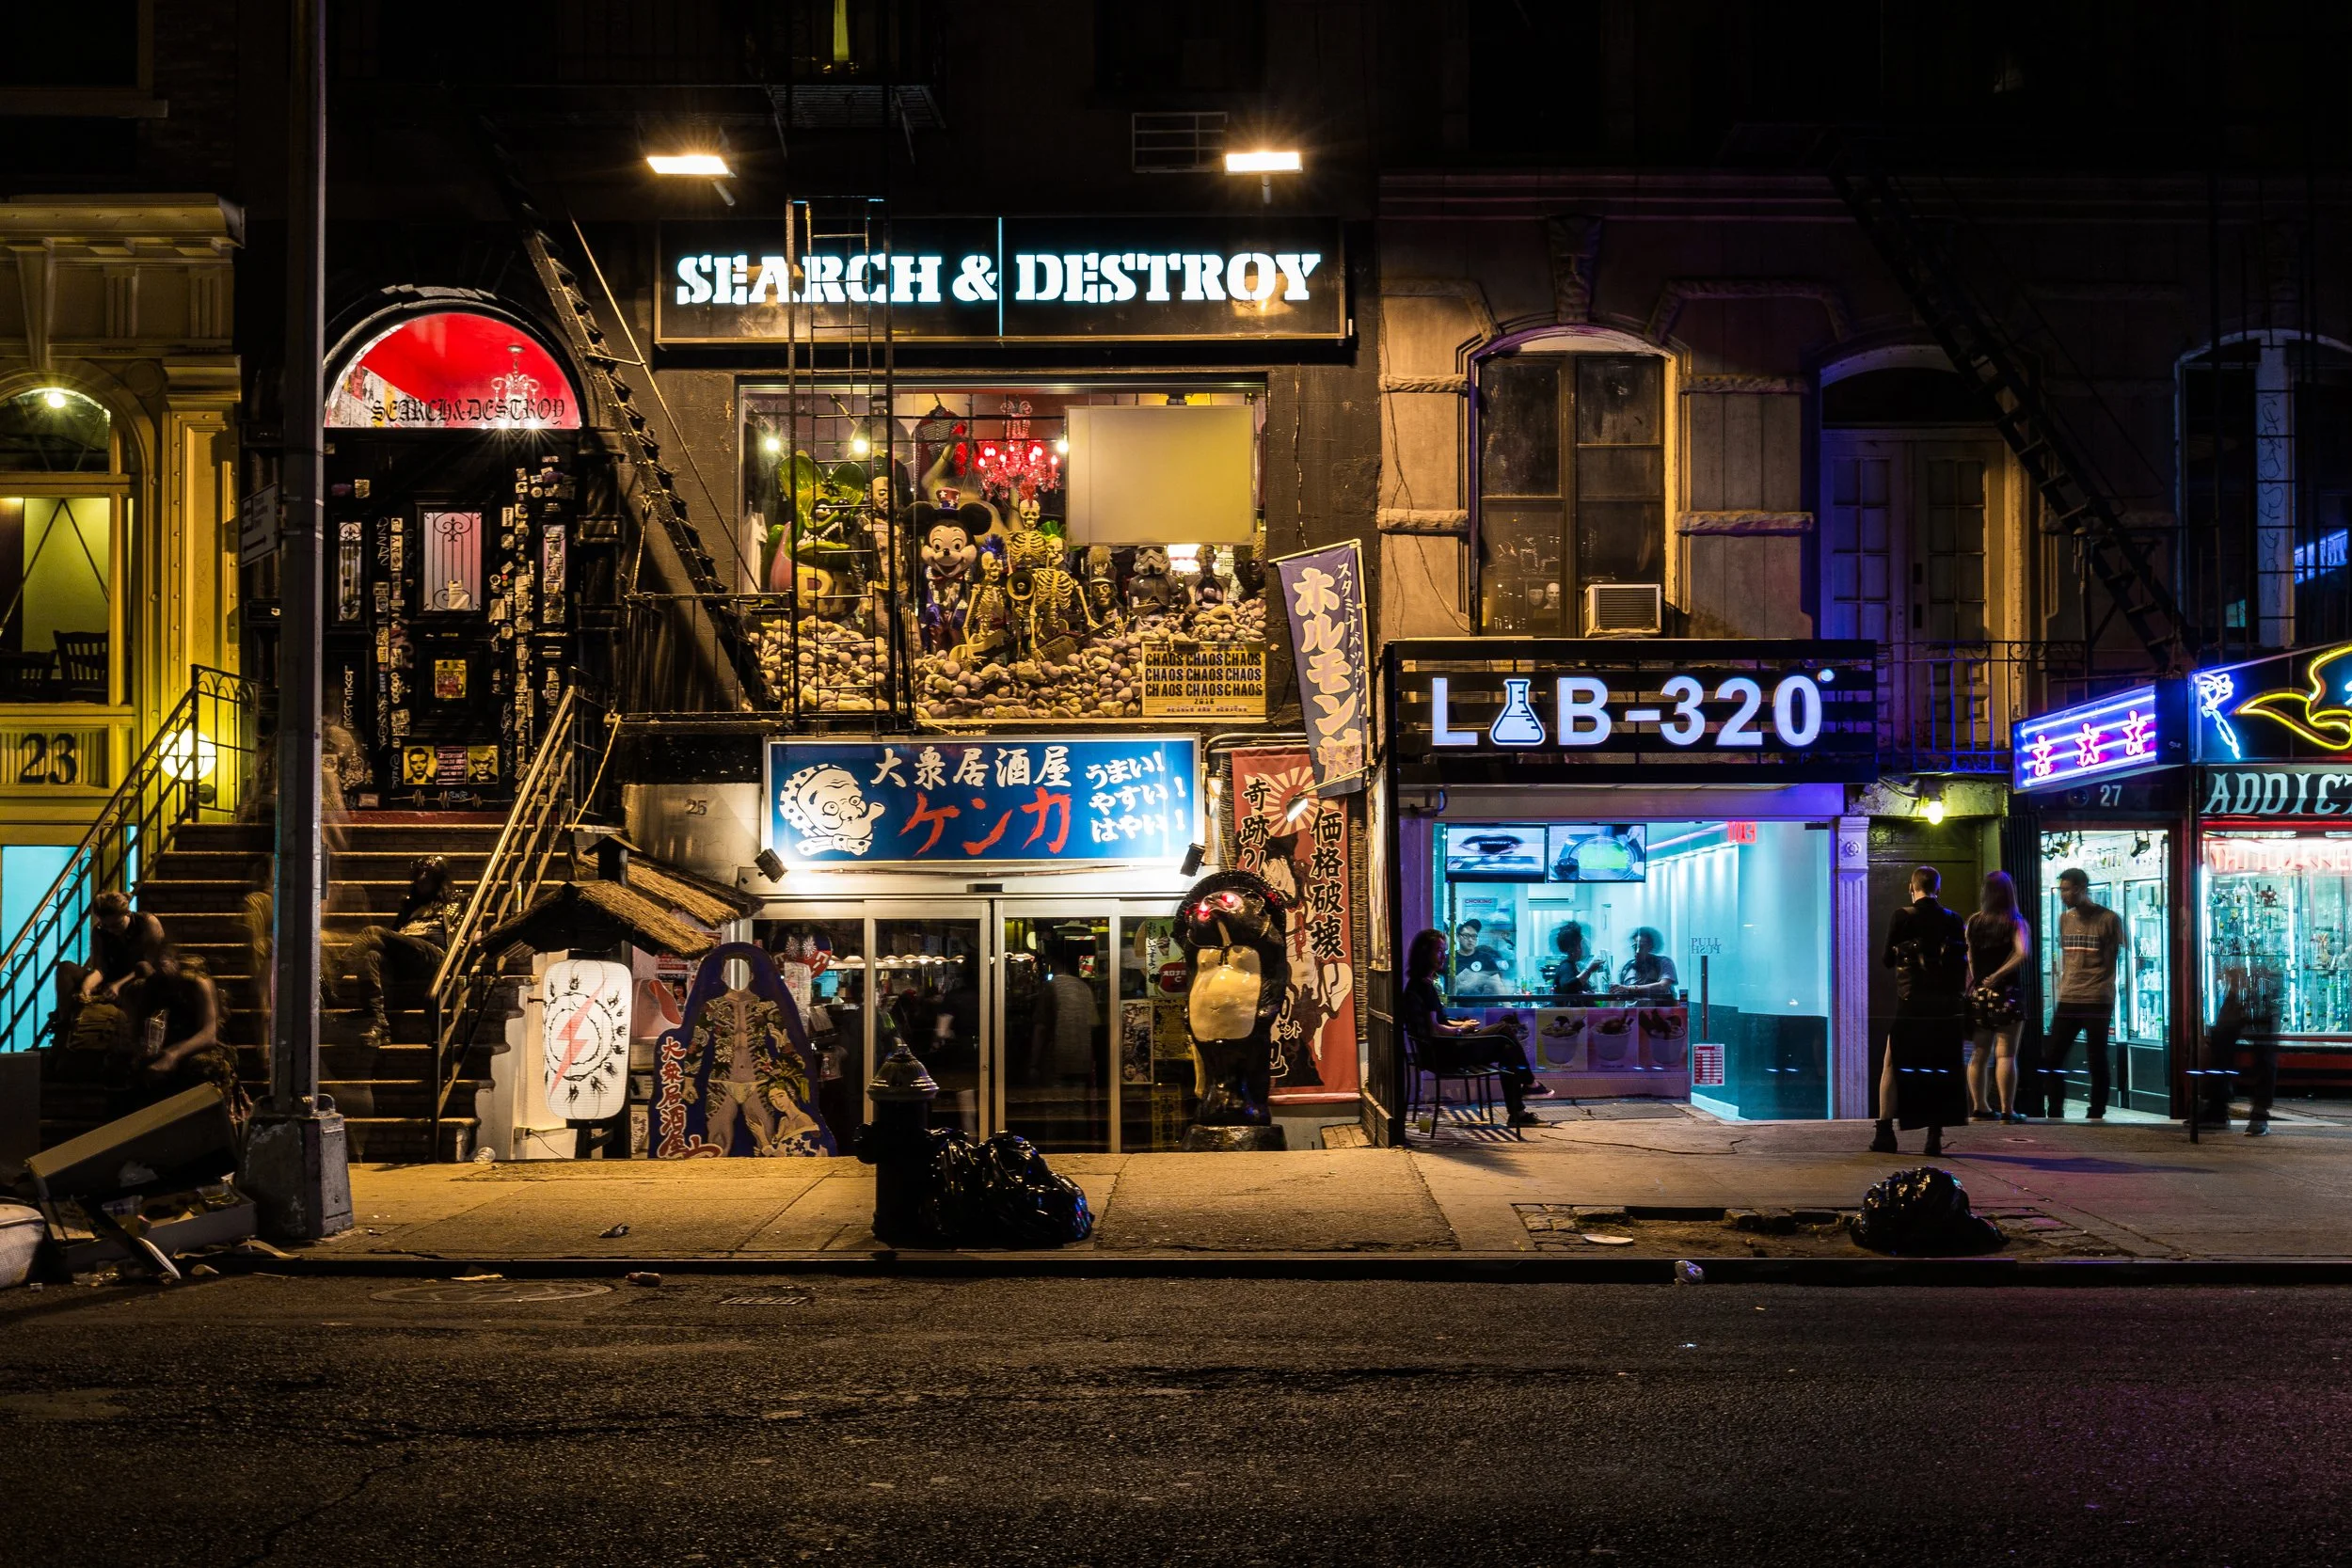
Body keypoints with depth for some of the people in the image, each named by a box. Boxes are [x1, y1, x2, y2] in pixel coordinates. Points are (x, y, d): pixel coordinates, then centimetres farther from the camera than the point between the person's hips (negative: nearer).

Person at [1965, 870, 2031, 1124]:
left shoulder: (1973, 922, 4)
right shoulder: (2016, 923, -8)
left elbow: (1968, 959, 8)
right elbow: (2023, 953, -23)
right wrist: (1998, 975, -15)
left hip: (1979, 995, 4)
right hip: (2007, 994, -4)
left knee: (1979, 1054, 13)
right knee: (2006, 1054, -2)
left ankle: (1980, 1108, 17)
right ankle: (2007, 1110, -4)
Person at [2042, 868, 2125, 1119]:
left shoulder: (2109, 919, -4)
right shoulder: (2064, 919, 12)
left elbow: (2112, 961, -1)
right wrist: (2062, 987, 15)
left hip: (2097, 1003, -5)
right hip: (2067, 1001, 5)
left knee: (2097, 1061, -1)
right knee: (2051, 1058, 2)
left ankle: (2096, 1115, 7)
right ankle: (2054, 1114, 11)